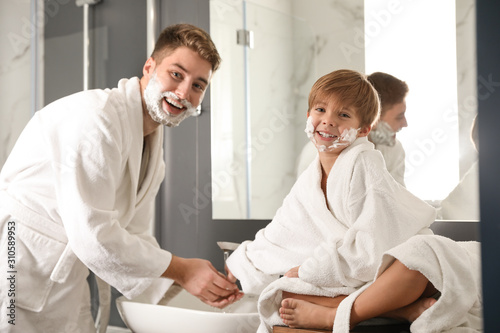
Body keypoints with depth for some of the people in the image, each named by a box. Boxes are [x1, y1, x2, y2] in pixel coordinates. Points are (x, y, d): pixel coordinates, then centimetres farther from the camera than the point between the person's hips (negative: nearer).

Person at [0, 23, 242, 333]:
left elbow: (133, 235, 8)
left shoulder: (153, 150, 9)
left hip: (65, 286, 8)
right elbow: (92, 236, -25)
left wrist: (196, 282, -5)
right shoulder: (96, 114, -21)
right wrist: (180, 270, -16)